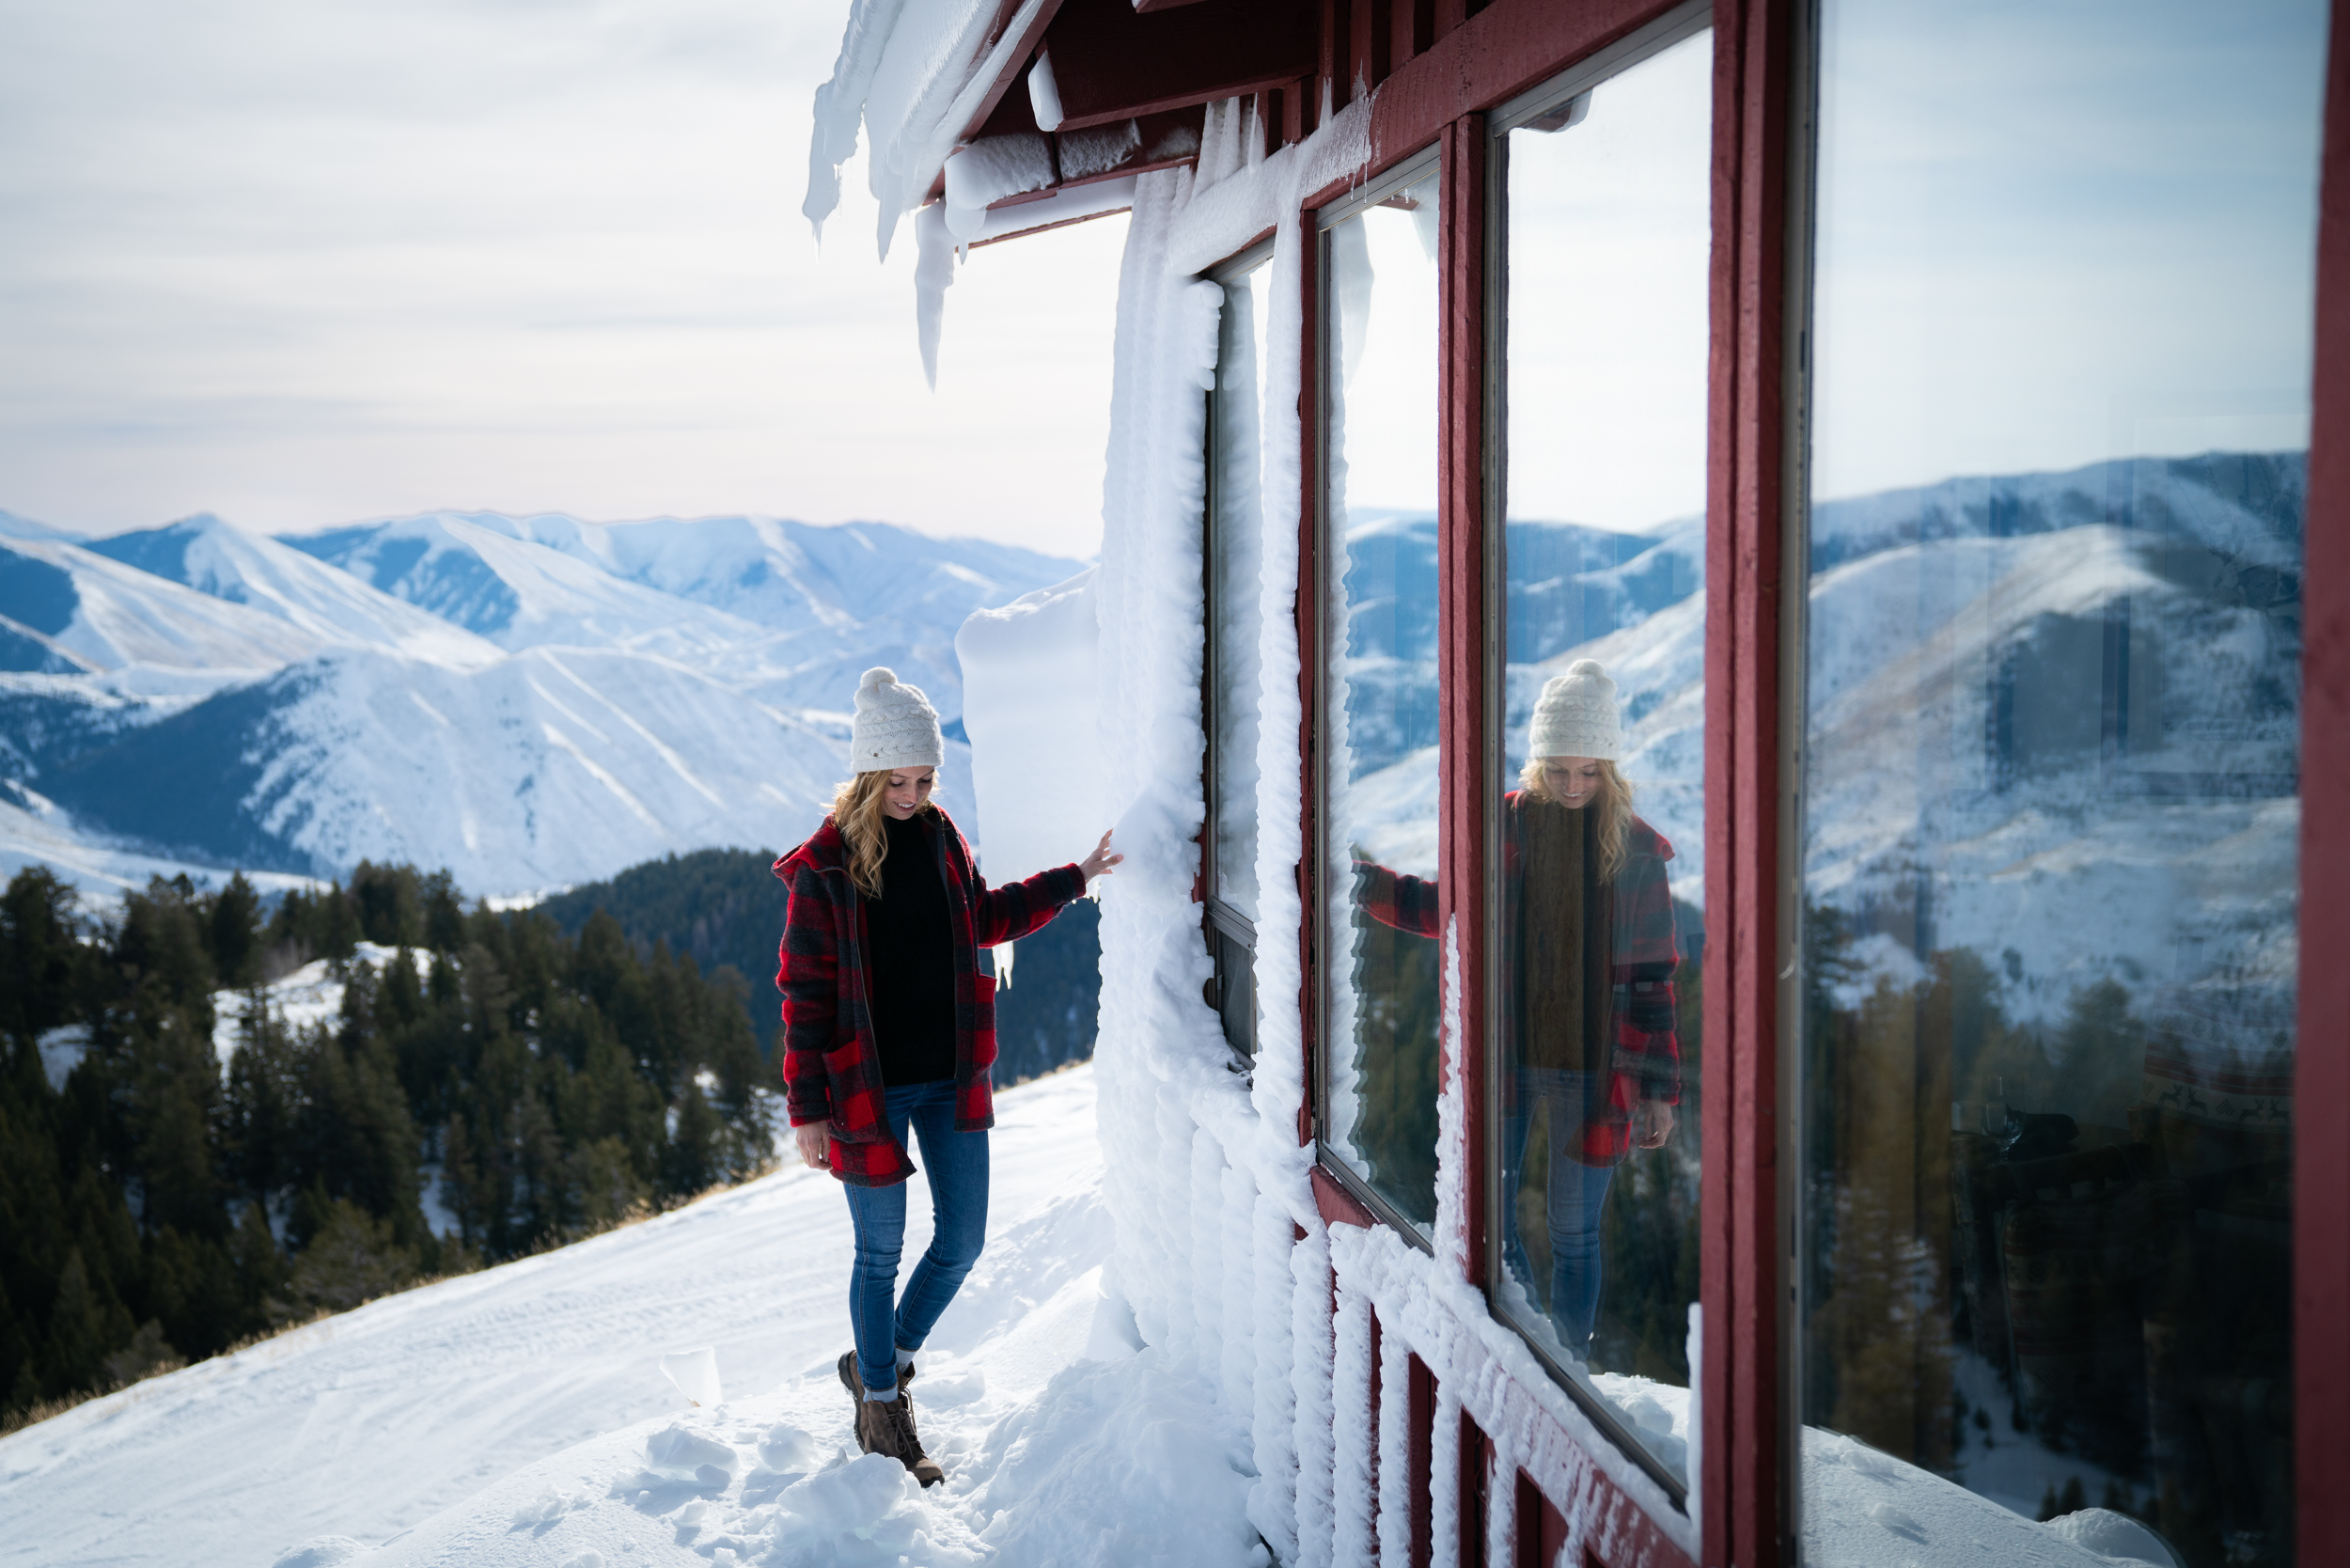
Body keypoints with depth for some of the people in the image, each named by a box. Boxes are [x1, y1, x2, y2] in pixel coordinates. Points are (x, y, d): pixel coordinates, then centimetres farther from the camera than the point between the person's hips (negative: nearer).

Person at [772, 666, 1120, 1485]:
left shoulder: (939, 837, 4)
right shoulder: (824, 869, -13)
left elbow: (982, 917, 22)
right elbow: (804, 995, -11)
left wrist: (1073, 879, 23)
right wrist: (806, 1109, -11)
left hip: (950, 1078, 5)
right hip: (869, 1087, -5)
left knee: (962, 1240, 9)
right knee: (881, 1253, 6)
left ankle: (883, 1361, 32)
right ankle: (881, 1410, 25)